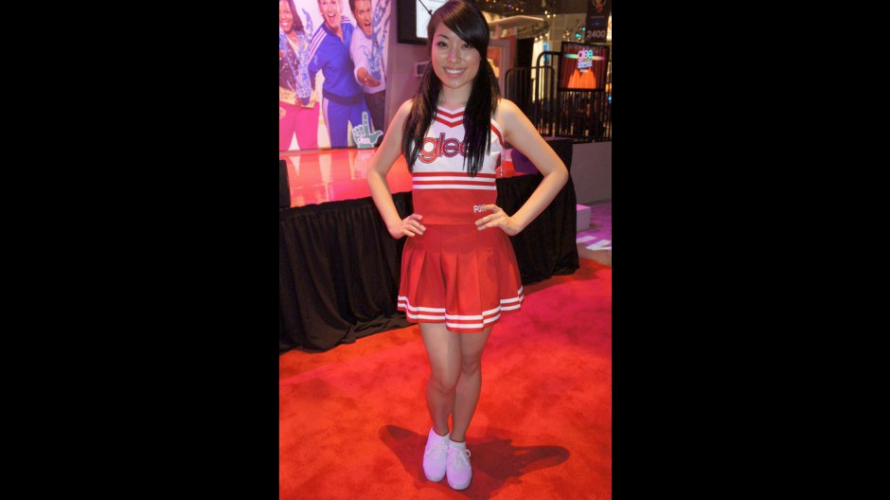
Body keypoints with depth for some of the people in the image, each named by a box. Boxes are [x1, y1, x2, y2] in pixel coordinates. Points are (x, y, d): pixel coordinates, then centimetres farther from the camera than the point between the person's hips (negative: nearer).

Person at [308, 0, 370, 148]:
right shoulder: (319, 40, -22)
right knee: (340, 146, 13)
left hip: (358, 97, 4)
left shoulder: (348, 25, -8)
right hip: (335, 102, -4)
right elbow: (307, 72, -12)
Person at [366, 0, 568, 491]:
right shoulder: (411, 113, 2)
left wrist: (516, 221, -4)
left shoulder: (502, 114, -3)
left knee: (469, 364, 14)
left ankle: (458, 443, 41)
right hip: (428, 257, 1)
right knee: (443, 374, 3)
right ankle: (437, 432, 38)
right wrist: (393, 222, 4)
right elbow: (375, 170, 17)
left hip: (482, 257, 0)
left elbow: (556, 172, 4)